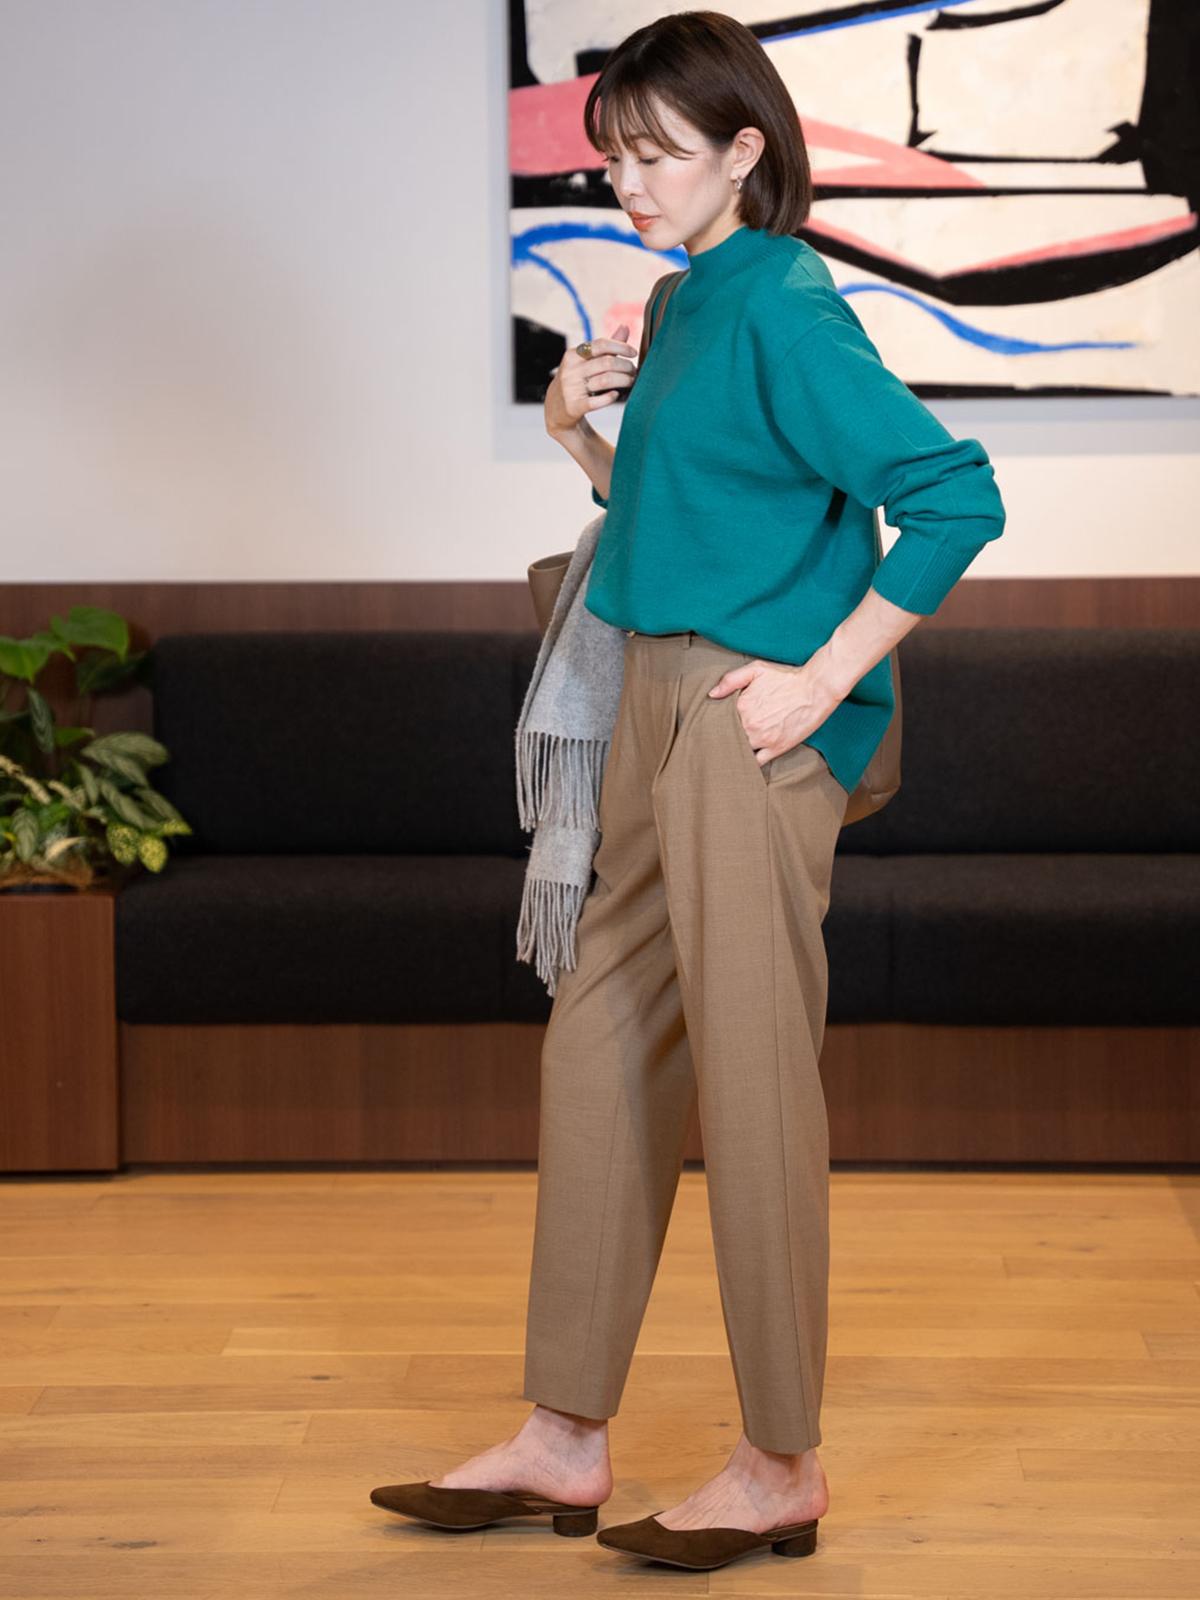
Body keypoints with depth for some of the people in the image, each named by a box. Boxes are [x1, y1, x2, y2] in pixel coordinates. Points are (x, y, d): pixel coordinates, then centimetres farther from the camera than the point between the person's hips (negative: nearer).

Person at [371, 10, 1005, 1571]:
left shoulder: (785, 309, -13)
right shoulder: (682, 304, 14)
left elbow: (955, 494, -21)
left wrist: (821, 676, -20)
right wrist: (582, 432, 6)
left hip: (753, 721, -10)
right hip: (663, 705, 10)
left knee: (752, 1077, -2)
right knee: (601, 1051, 12)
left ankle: (783, 1467, 11)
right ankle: (567, 1439, 22)